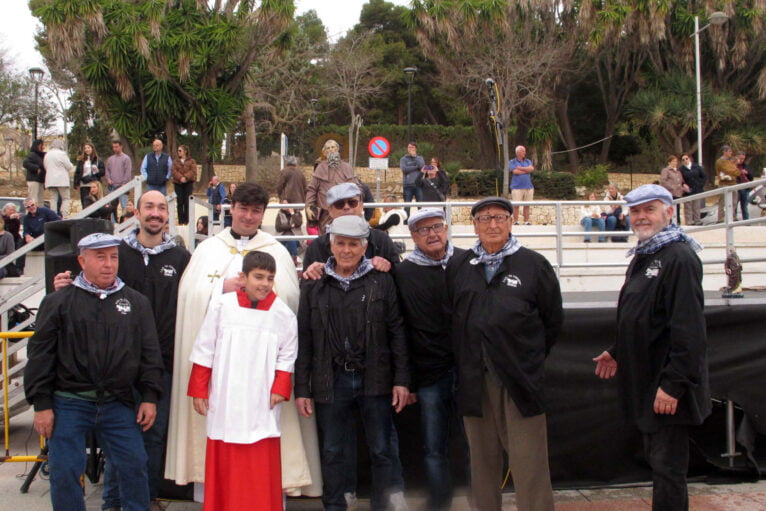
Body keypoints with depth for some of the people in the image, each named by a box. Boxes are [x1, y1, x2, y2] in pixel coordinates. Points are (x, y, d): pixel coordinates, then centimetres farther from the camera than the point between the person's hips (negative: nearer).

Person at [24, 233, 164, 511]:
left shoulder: (137, 302, 7)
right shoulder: (59, 302, 0)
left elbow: (150, 354, 8)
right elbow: (40, 355, -1)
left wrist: (150, 397, 2)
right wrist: (41, 404, -5)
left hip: (118, 404, 2)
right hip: (69, 403, -2)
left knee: (134, 464, 4)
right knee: (64, 472, 2)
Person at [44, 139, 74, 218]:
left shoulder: (47, 154, 12)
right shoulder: (61, 154, -8)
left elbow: (46, 167, 17)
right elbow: (69, 167, -5)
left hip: (50, 180, 6)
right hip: (61, 180, -6)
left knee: (53, 199, 6)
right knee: (66, 199, -2)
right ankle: (64, 216, -13)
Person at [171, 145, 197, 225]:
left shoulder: (191, 161, 8)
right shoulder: (176, 162, 14)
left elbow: (193, 171, -5)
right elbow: (173, 171, 0)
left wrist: (186, 177, -18)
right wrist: (180, 177, -17)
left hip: (188, 183, -2)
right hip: (178, 183, 2)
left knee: (187, 202, -4)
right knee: (179, 202, -1)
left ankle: (186, 220, 2)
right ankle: (180, 221, 2)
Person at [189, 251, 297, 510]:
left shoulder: (283, 314, -2)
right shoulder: (221, 306, -2)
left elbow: (287, 356, 6)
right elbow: (203, 352, 4)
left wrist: (280, 388, -5)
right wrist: (198, 390, 4)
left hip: (262, 405, -1)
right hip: (223, 402, 1)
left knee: (262, 467, 0)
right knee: (222, 468, 9)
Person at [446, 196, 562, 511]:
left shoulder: (534, 264, 3)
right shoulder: (458, 266, 10)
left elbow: (553, 320, 8)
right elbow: (450, 318, 13)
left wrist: (532, 359, 9)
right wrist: (464, 361, 9)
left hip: (521, 378, -2)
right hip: (474, 379, 3)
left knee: (528, 461, -2)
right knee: (483, 458, 11)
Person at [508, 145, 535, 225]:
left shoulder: (528, 161, 17)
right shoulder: (512, 162, 4)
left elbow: (532, 169, -2)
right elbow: (515, 172, -12)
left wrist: (520, 168, -6)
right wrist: (527, 170, -1)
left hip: (528, 187, 4)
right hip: (517, 187, -4)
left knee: (527, 206, 4)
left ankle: (526, 222, 9)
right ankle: (515, 222, 1)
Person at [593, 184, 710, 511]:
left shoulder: (680, 258, -17)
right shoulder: (642, 256, 14)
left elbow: (688, 328, -23)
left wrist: (673, 384, -25)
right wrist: (618, 353, 23)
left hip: (666, 388, -10)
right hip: (645, 380, 10)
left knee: (667, 468, -2)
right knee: (657, 461, 19)